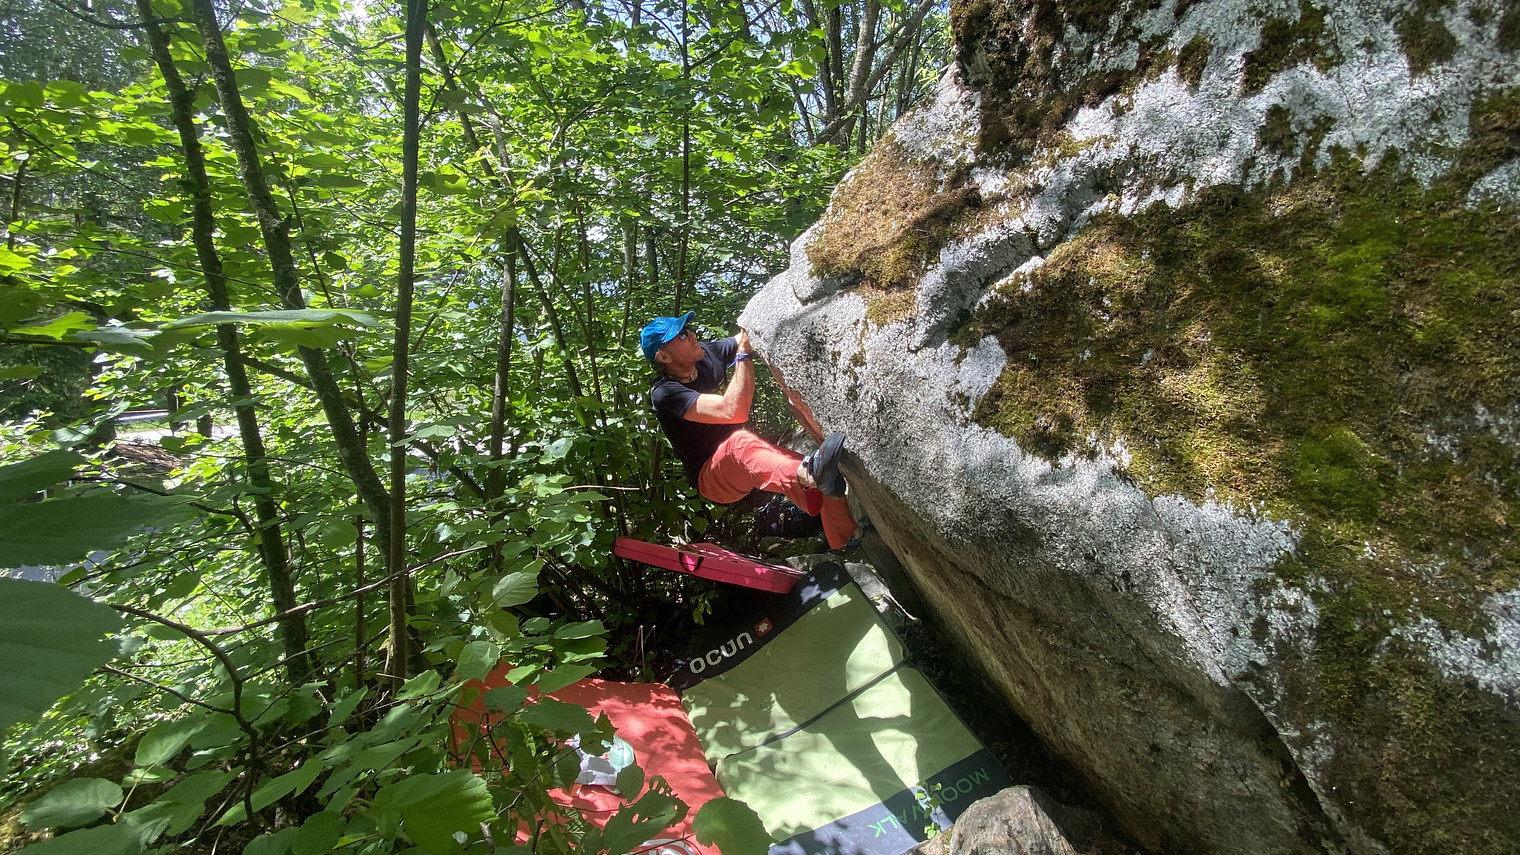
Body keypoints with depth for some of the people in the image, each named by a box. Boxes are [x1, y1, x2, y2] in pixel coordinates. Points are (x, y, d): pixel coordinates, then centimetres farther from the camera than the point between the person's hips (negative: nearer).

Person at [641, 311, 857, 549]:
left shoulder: (706, 353, -1)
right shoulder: (664, 394, -22)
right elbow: (733, 411, -35)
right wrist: (743, 351, -33)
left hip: (745, 459, 8)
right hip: (712, 477, -7)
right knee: (740, 442, -43)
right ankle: (810, 475, -69)